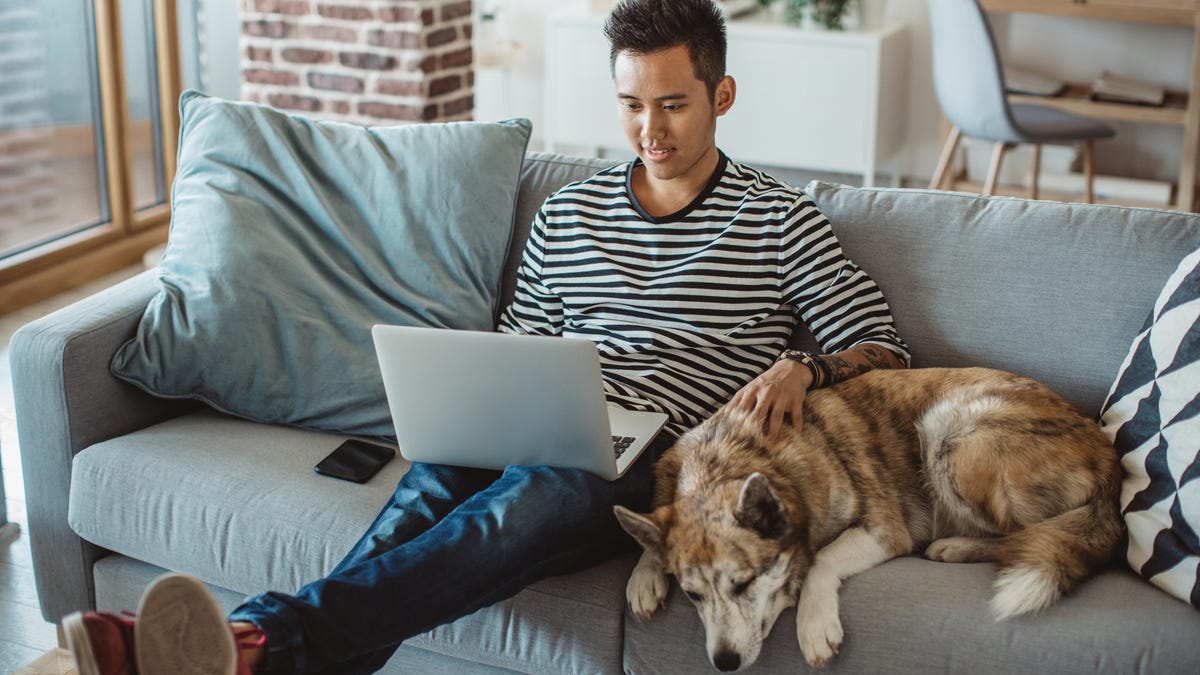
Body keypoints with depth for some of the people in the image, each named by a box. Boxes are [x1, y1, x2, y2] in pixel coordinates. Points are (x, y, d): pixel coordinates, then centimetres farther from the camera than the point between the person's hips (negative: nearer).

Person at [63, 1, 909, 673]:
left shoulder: (781, 221, 11)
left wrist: (807, 368, -13)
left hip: (663, 459, -3)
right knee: (434, 483, -33)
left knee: (535, 498, -39)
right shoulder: (568, 214, 21)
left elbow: (886, 349, 8)